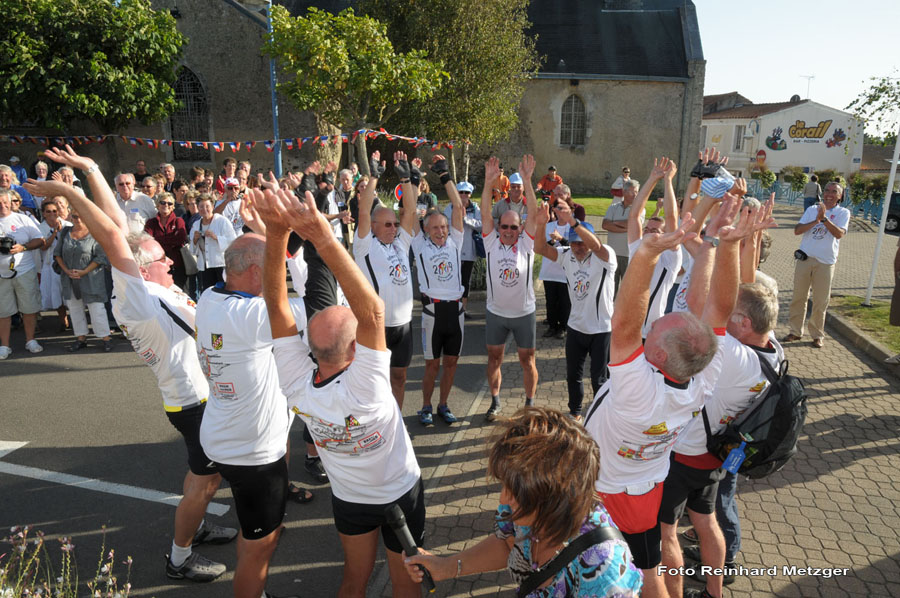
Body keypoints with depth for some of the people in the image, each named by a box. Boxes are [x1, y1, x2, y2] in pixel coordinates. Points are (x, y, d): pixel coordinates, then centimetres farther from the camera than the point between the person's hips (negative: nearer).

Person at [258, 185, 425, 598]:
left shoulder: (296, 385, -28)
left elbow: (277, 306, -31)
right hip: (400, 494, -3)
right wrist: (323, 237, -56)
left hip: (348, 497, 3)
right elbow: (372, 311, -50)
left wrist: (277, 234, -42)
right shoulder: (362, 389, -39)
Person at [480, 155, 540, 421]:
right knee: (494, 357, 12)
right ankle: (495, 401, 30)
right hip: (496, 312, 1)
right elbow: (485, 213, -14)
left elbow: (533, 213, -16)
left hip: (524, 312, -1)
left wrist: (526, 180, -27)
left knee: (527, 359, 9)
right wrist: (488, 182, -27)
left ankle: (530, 402, 26)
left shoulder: (526, 243, -6)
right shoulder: (491, 242, -4)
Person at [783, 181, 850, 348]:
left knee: (821, 302, 2)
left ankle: (817, 335, 16)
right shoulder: (812, 209, 8)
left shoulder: (843, 213, 2)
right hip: (805, 258, 2)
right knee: (798, 297, 6)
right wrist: (816, 220, -15)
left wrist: (824, 218, -23)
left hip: (825, 262, -2)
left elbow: (839, 233, -15)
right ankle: (795, 332, 17)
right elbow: (797, 230, -4)